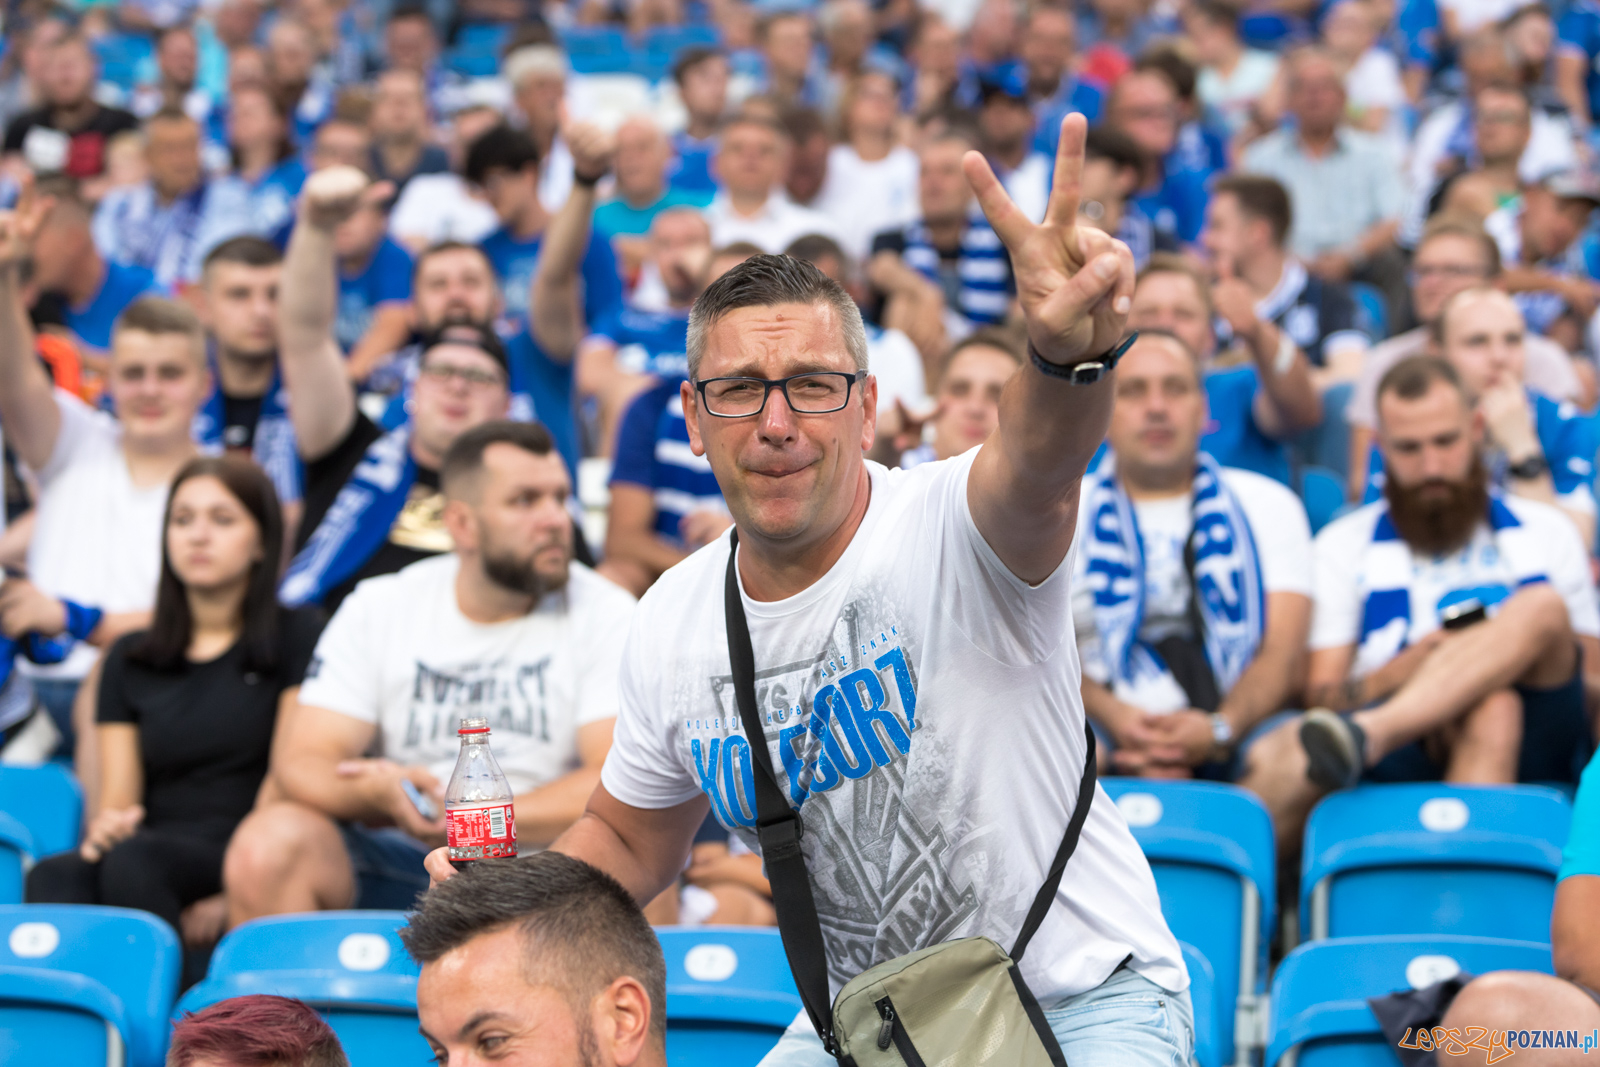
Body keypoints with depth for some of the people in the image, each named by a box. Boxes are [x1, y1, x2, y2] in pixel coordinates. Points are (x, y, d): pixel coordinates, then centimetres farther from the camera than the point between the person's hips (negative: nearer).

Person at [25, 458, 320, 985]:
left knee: (132, 864, -35)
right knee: (53, 878, -30)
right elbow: (118, 794, 14)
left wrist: (233, 893, -13)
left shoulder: (297, 637, 11)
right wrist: (106, 826, -12)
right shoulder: (130, 659, 22)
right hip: (154, 847, 3)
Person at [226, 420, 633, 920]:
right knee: (266, 845, -27)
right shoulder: (377, 608, 7)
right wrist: (378, 795, -24)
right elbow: (301, 763, 0)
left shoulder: (604, 613, 2)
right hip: (395, 862, 2)